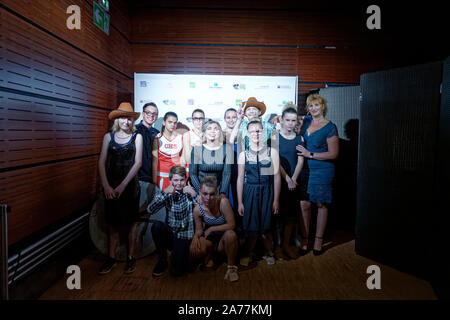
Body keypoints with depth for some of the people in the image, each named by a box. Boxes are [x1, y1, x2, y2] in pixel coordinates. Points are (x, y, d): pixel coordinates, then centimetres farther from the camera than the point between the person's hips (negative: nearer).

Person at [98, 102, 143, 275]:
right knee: (112, 221, 10)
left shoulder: (137, 137, -1)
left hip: (130, 185, -2)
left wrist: (123, 185, -12)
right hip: (111, 185, 2)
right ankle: (111, 257, 23)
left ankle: (130, 256, 21)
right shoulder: (108, 136, 4)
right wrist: (106, 185, -11)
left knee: (131, 221, 8)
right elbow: (102, 162, 0)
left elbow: (137, 162, -7)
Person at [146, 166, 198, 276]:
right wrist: (164, 193, -28)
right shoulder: (166, 193, -1)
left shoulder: (189, 194, -4)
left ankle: (181, 256, 21)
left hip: (183, 236, -2)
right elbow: (150, 210, -18)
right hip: (169, 234, 2)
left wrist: (194, 195, -28)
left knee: (177, 270, -17)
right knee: (156, 225, -30)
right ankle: (162, 260, -6)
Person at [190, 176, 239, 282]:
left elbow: (231, 225, -21)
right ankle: (209, 252, 13)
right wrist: (196, 236, -24)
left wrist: (211, 229, -17)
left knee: (230, 234, -37)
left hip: (223, 237, -2)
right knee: (195, 252, -28)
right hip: (209, 238, 2)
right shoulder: (198, 209, -15)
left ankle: (231, 267, -13)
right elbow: (199, 229, -1)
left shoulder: (223, 202, -25)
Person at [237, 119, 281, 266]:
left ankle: (269, 253, 28)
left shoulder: (272, 152, 0)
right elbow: (240, 179, 3)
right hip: (250, 192, 1)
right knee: (251, 227, 3)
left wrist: (276, 200, -3)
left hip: (267, 193, 0)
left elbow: (276, 177, 0)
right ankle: (248, 254, 26)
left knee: (265, 227, 3)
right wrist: (240, 202, 1)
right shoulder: (243, 155, 2)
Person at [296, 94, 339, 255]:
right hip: (304, 170, 4)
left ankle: (318, 241, 17)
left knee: (321, 205, 5)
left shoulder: (330, 127, -6)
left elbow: (333, 154, -9)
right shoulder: (306, 121, 8)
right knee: (304, 204, 0)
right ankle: (304, 240, 11)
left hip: (322, 171, -4)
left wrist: (310, 154, -14)